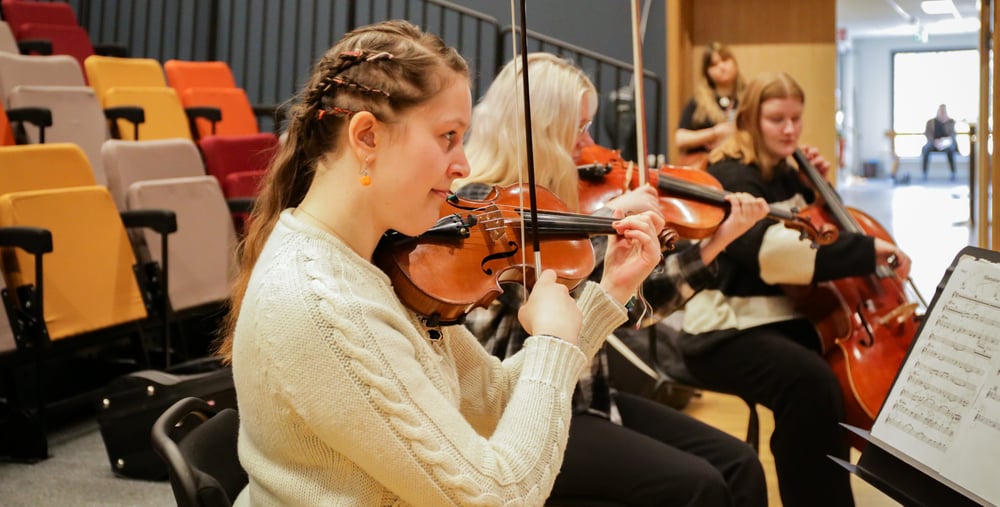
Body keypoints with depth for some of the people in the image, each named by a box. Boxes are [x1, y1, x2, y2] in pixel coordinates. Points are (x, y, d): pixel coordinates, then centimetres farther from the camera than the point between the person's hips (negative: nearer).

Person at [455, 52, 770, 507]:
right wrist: (609, 214, -23)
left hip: (586, 398, 8)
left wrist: (715, 241, 5)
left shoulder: (558, 203, 9)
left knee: (739, 464, -3)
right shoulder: (479, 205, -12)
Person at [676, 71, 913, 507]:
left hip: (784, 314, 9)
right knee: (811, 382, -33)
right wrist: (864, 248, -33)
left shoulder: (784, 174, 12)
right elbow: (763, 246, -31)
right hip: (728, 328, -9)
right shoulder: (731, 176, -13)